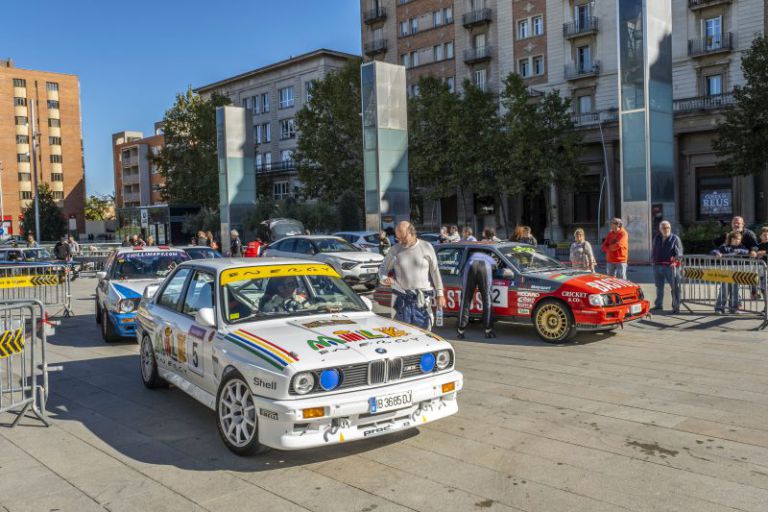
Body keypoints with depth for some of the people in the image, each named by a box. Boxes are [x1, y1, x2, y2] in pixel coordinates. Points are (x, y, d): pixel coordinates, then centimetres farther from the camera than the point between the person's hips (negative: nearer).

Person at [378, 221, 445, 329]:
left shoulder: (427, 247, 2)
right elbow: (383, 268, 11)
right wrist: (384, 279, -13)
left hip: (423, 300, -1)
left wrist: (440, 294, 5)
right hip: (402, 300, 1)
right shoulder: (395, 250, 4)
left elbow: (435, 272, 6)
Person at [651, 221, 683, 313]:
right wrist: (652, 260, 11)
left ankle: (676, 306, 2)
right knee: (659, 287, 15)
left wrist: (676, 258, -22)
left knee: (675, 287, -4)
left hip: (670, 267, -5)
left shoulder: (675, 238, -1)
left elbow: (679, 251, -6)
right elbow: (653, 250, 22)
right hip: (657, 266, 5)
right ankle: (658, 304, 27)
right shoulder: (656, 238, 13)